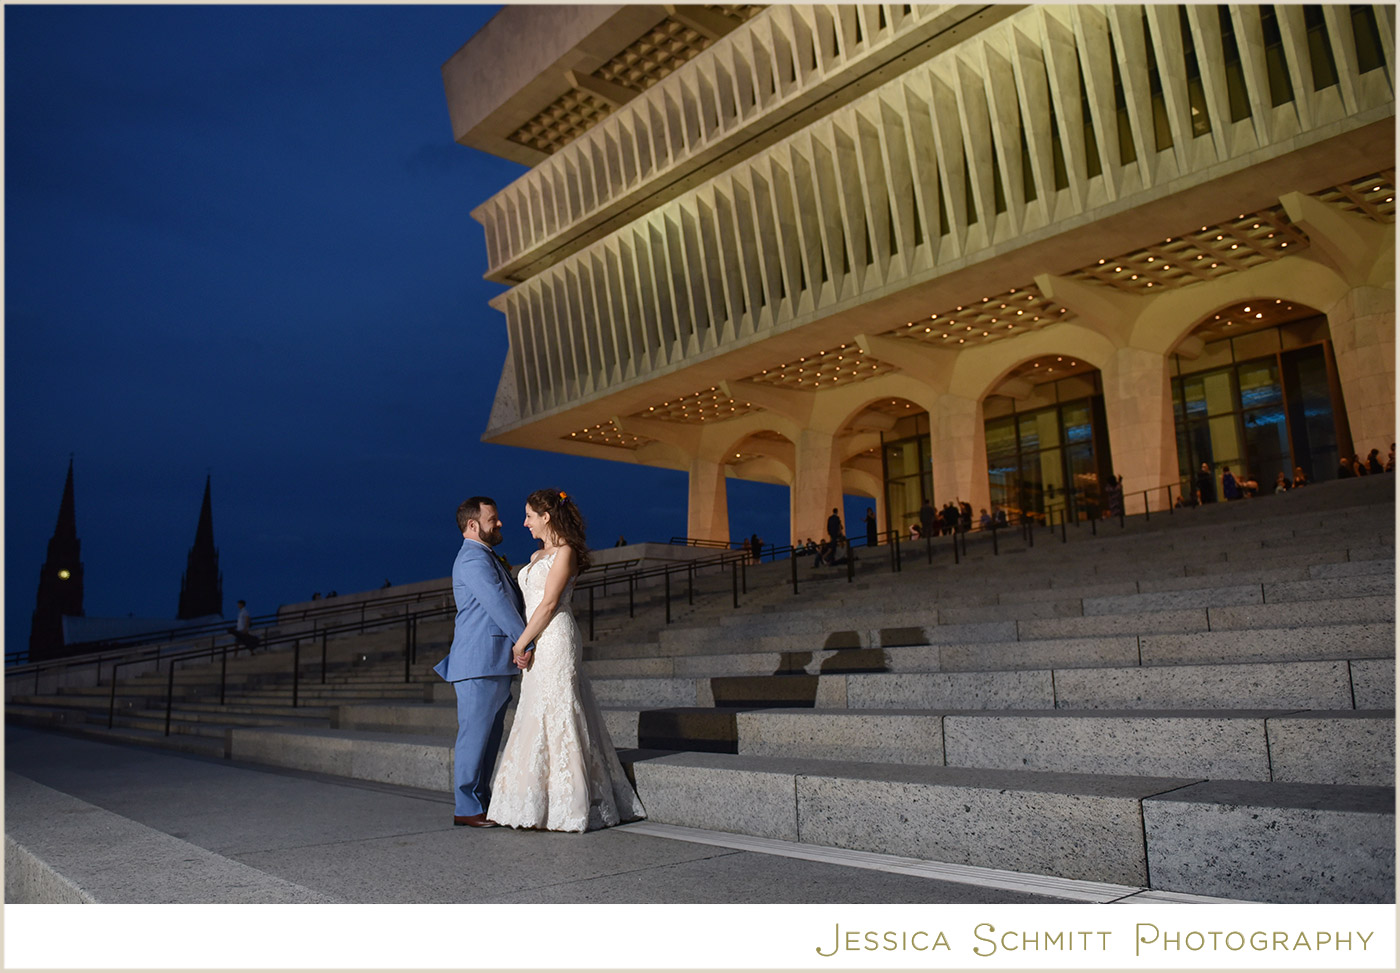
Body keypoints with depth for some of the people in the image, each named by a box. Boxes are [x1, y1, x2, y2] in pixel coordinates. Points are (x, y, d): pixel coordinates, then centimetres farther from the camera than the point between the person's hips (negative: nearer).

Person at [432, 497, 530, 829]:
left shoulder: (487, 557, 22)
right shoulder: (473, 559, -12)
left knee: (490, 737, 13)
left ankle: (481, 800, 20)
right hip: (480, 662, -10)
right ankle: (466, 808, 3)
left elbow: (513, 600, 25)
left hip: (497, 663, 10)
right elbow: (497, 603, -19)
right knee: (474, 735, -4)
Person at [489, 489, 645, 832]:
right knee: (539, 718, 10)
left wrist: (520, 643, -12)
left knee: (554, 716, -7)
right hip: (540, 643, 9)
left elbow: (549, 603, -14)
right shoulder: (537, 556, 19)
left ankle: (564, 807, -2)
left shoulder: (565, 552, -8)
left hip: (555, 639, -9)